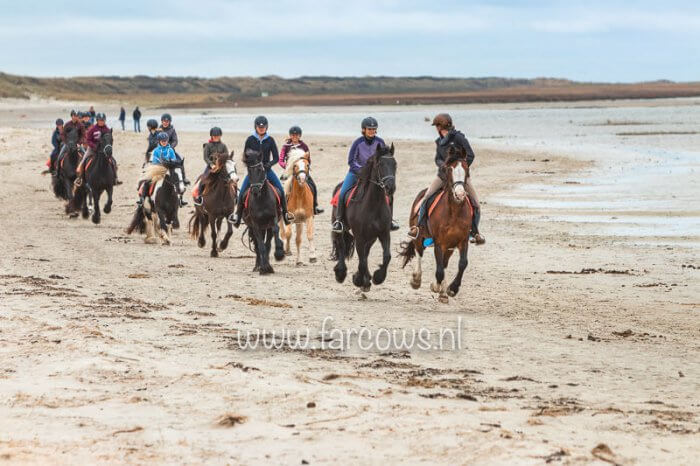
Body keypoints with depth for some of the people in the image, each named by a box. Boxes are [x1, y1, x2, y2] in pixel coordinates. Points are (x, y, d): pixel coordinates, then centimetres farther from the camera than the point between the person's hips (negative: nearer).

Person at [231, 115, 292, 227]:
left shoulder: (270, 140, 1)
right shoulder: (250, 140, 1)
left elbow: (276, 158, 2)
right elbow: (245, 157, 6)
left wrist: (269, 164, -17)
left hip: (267, 169, 0)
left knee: (281, 190, -12)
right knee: (242, 192, -14)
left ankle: (285, 213, 1)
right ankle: (238, 214, -1)